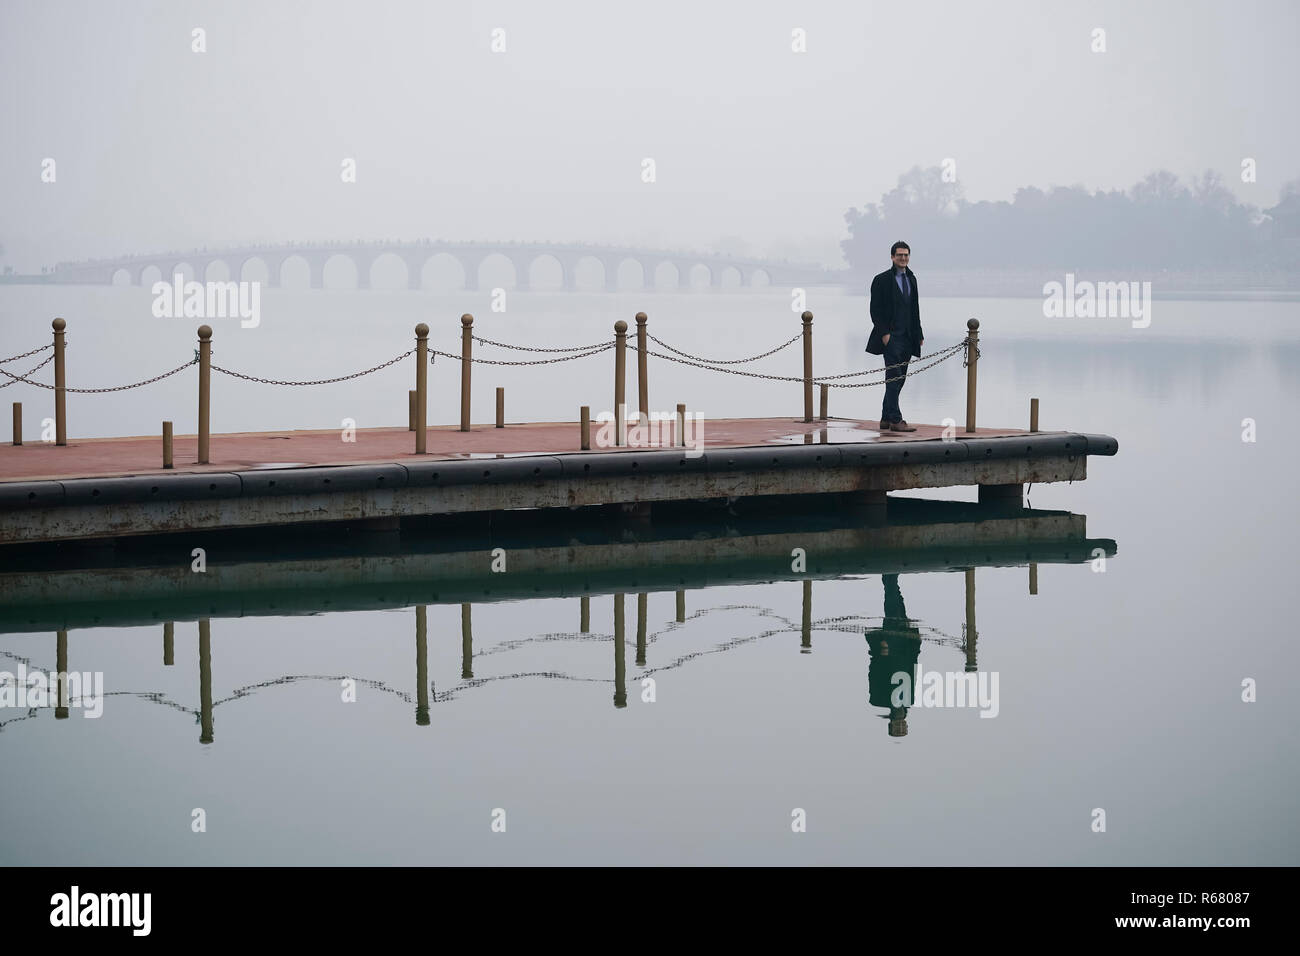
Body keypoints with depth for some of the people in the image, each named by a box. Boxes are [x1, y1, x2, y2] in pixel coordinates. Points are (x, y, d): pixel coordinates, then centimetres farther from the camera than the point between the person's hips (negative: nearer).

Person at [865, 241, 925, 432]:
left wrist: (919, 334, 14)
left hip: (907, 337, 7)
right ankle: (895, 420, -13)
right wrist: (884, 333, -15)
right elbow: (875, 310, -7)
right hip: (891, 337, -7)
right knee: (894, 377, -11)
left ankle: (886, 419, 12)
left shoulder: (911, 279, 15)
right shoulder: (882, 280, -4)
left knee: (899, 379, 7)